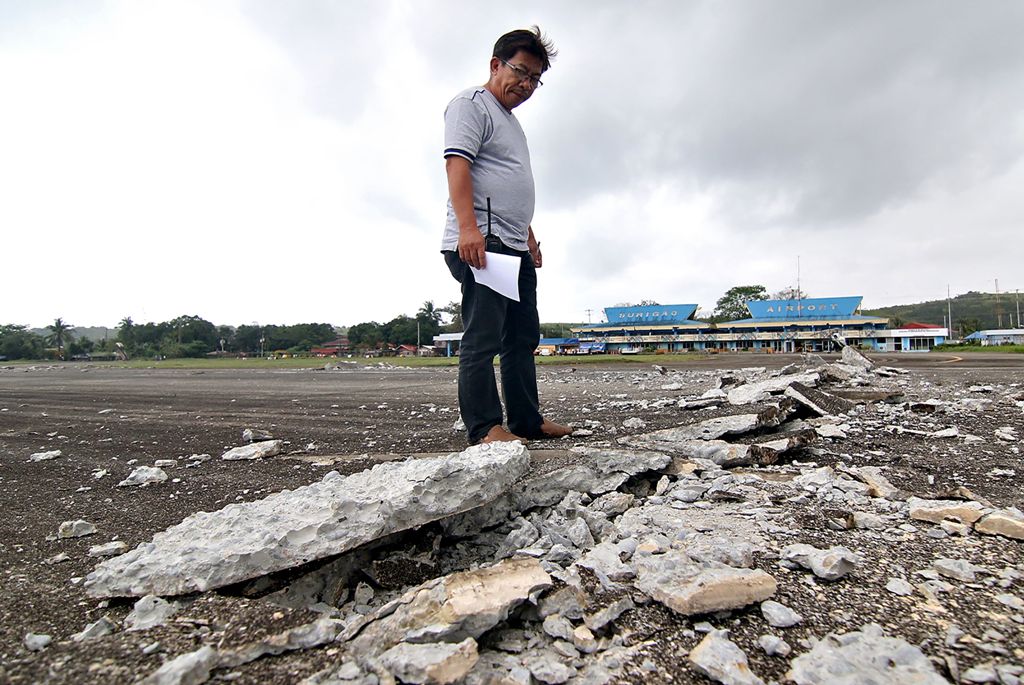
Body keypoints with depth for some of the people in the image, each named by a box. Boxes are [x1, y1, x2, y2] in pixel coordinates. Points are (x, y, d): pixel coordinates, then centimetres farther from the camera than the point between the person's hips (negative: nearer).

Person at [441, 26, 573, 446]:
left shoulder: (512, 123, 31)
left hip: (515, 248, 10)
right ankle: (484, 428, -8)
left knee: (523, 338, 9)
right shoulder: (471, 104, 1)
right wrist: (468, 226, -27)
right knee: (482, 337, -12)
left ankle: (527, 422, 17)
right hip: (480, 243, -10)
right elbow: (457, 163, -14)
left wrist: (529, 236, 27)